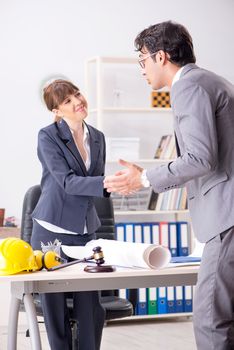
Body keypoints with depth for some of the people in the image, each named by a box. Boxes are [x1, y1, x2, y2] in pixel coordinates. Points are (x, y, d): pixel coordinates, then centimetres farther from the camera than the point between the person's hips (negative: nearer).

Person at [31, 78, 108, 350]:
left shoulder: (97, 138, 10)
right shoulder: (48, 136, -7)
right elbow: (67, 181, -18)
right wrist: (106, 183, -31)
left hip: (86, 233, 4)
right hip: (52, 233, -4)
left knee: (92, 309, 0)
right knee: (56, 310, 3)